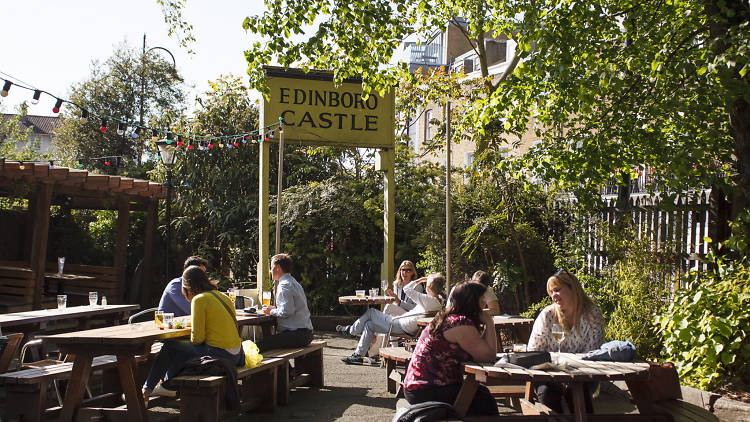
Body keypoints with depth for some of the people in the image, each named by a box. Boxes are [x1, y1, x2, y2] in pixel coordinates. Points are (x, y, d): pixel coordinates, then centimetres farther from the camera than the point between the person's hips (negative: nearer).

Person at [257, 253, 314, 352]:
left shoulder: (284, 285, -11)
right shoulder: (293, 282, 22)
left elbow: (287, 312, -20)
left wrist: (271, 311, -4)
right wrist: (274, 308, 19)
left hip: (297, 334, -11)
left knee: (261, 346, -21)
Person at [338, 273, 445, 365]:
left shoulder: (428, 300, -27)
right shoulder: (439, 300, 1)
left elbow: (407, 290, -20)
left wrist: (420, 280, -8)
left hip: (400, 326, -9)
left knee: (370, 312, 2)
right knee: (369, 324, 19)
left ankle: (351, 330, 23)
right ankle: (358, 355, 23)